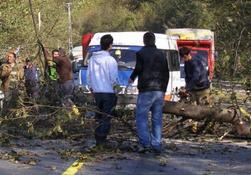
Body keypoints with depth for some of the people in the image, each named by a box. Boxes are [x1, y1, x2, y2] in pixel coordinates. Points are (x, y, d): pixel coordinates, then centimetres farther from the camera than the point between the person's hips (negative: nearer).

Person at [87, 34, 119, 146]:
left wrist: (91, 88, 19)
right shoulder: (110, 60, -13)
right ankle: (101, 139, -3)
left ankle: (98, 138, 17)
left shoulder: (92, 59, 4)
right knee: (106, 117, 0)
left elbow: (88, 76, 9)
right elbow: (114, 78, -13)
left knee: (99, 116, 16)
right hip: (108, 92, -5)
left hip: (96, 92, 5)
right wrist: (114, 87, 6)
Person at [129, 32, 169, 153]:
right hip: (160, 91, 5)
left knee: (141, 117, 0)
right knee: (157, 118, 8)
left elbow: (138, 69, -11)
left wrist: (132, 78, 9)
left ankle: (145, 143, -13)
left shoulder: (141, 53, -2)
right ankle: (156, 145, 7)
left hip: (146, 90, -5)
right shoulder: (161, 55, 15)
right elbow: (166, 74, 16)